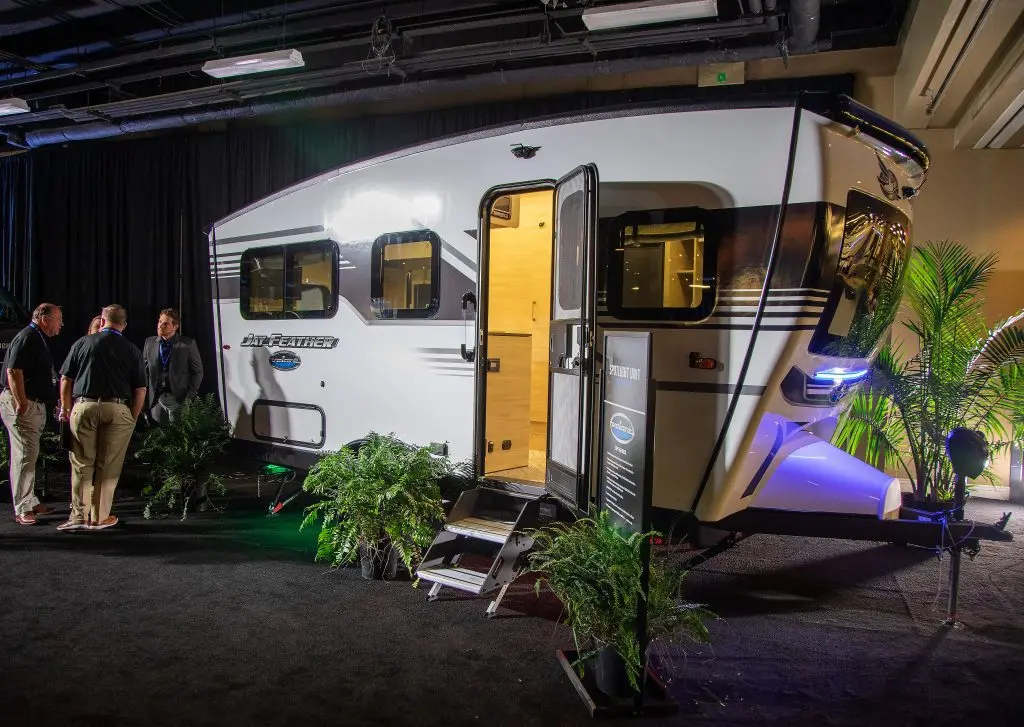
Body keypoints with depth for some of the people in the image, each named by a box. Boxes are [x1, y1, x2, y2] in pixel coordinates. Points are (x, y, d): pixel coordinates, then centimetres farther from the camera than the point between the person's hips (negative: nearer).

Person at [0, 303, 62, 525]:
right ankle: (22, 509, -4)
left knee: (29, 455, 16)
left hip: (35, 405, 11)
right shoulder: (27, 337, -14)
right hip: (22, 404, -11)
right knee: (25, 455, -9)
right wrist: (21, 404, -25)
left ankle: (30, 502, 25)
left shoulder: (38, 339, 18)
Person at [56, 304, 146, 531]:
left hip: (84, 406, 1)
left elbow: (65, 380, 7)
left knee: (81, 464, 9)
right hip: (117, 410, 0)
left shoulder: (83, 343, 5)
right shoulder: (131, 350, 5)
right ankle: (99, 517, 12)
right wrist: (133, 418, 12)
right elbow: (140, 390, 3)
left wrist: (65, 408, 18)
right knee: (108, 466, 6)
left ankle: (79, 515, 9)